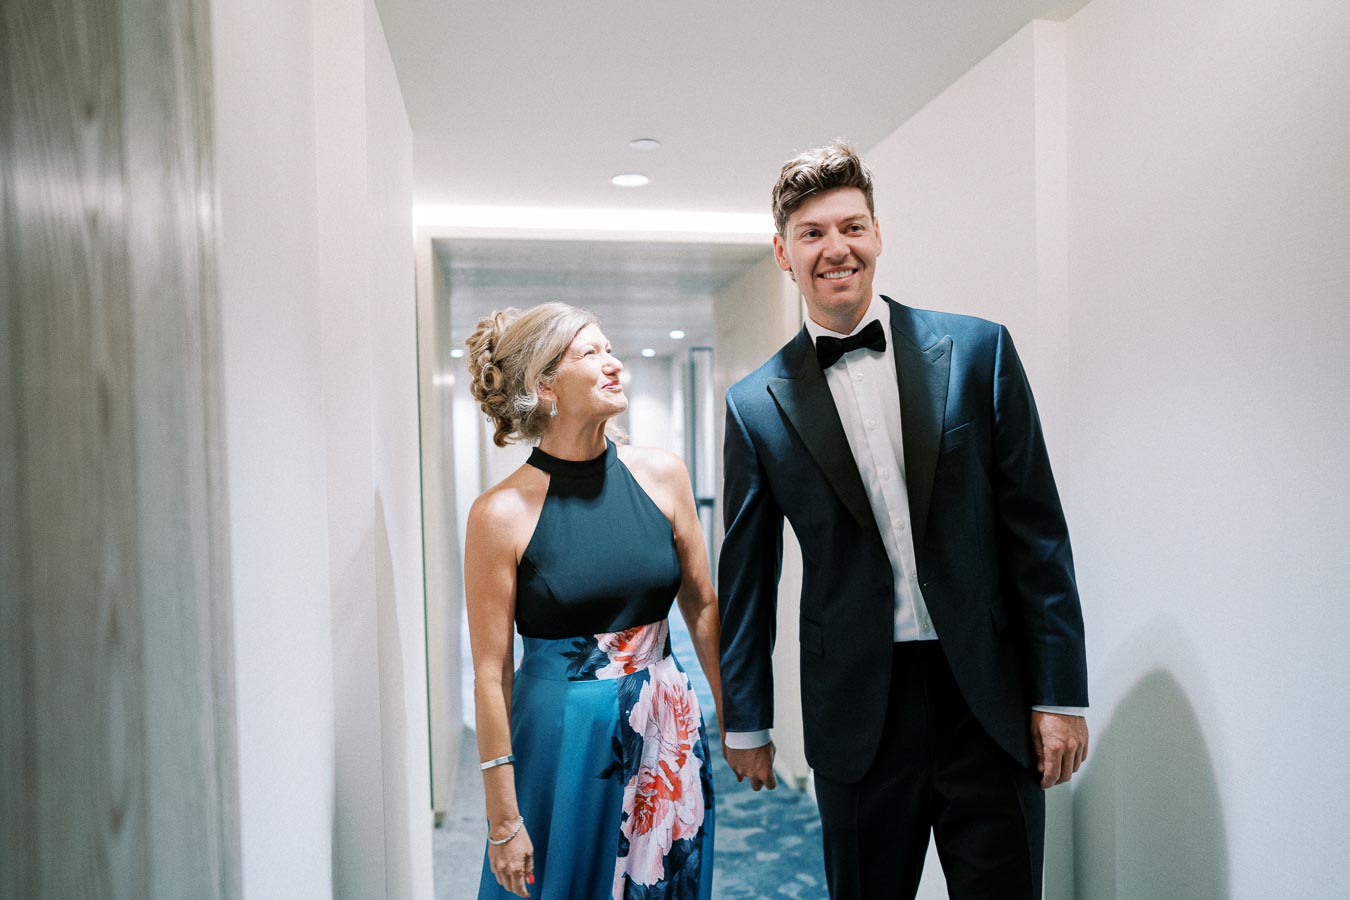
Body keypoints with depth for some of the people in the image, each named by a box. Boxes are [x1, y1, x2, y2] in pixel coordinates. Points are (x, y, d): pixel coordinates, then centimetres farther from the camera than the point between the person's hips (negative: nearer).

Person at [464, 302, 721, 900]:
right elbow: (491, 674, -10)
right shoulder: (502, 513, -14)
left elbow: (702, 607, 5)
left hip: (666, 733, 4)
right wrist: (503, 820, -7)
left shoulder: (662, 476, -4)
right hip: (560, 741, -3)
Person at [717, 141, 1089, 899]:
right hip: (858, 713, 1)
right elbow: (747, 573, 5)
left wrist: (1061, 693, -3)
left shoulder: (978, 350, 0)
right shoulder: (757, 404, 0)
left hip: (989, 698, 0)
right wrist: (745, 721, 8)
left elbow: (1037, 530, -1)